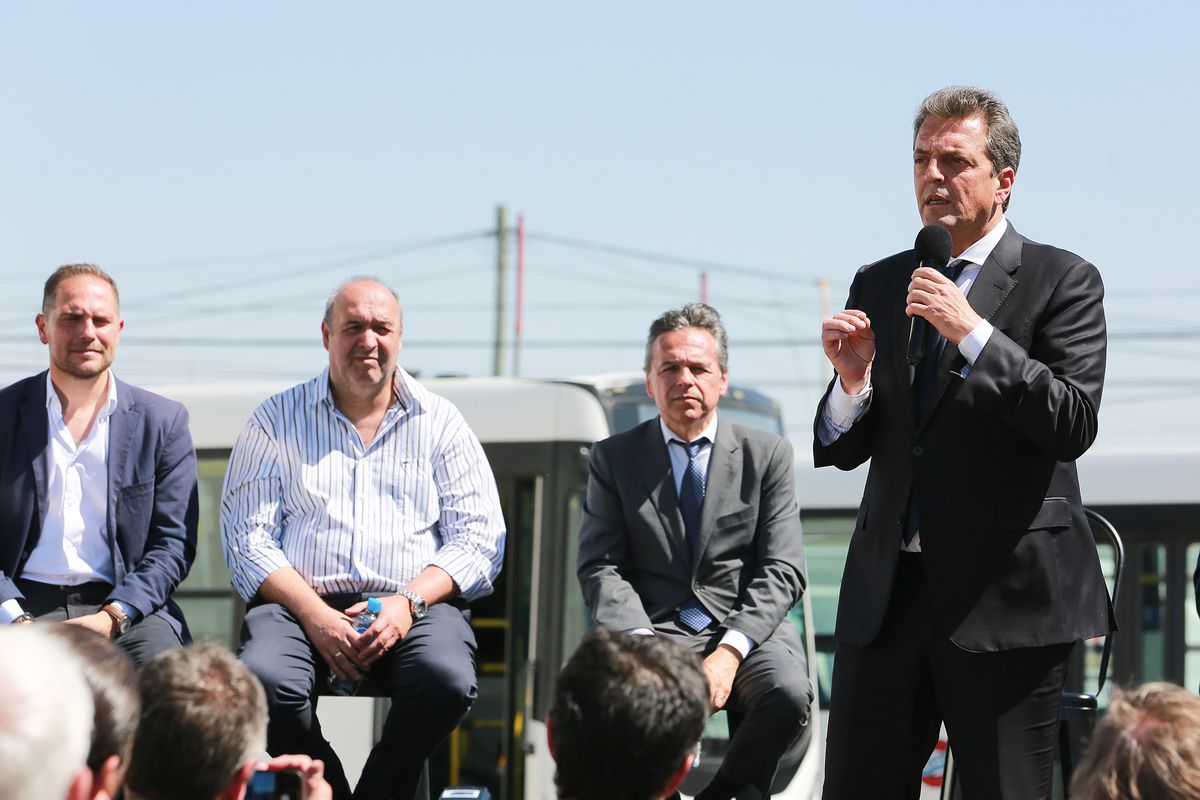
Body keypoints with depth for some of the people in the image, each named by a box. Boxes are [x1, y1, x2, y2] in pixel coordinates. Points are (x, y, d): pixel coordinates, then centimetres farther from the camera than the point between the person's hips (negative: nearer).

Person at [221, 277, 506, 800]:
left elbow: (480, 539, 6)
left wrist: (409, 602, -11)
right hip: (301, 603, 0)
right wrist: (314, 615, -12)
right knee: (263, 679, -33)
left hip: (415, 606, 0)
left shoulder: (440, 423, 13)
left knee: (447, 679, -34)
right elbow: (248, 538, 4)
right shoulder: (276, 421, 12)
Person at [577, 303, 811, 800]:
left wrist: (730, 651, -16)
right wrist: (643, 647, -17)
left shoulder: (766, 455, 10)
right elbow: (600, 568, 3)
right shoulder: (614, 459, 11)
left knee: (787, 696, -33)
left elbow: (782, 572, 1)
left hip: (746, 630, 1)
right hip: (653, 630, -1)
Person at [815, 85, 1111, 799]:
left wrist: (973, 333, -19)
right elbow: (842, 450, 14)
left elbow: (1073, 424, -13)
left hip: (1006, 596, -4)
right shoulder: (878, 285, 14)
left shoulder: (1062, 281, -1)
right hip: (886, 597, 5)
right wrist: (853, 382, -8)